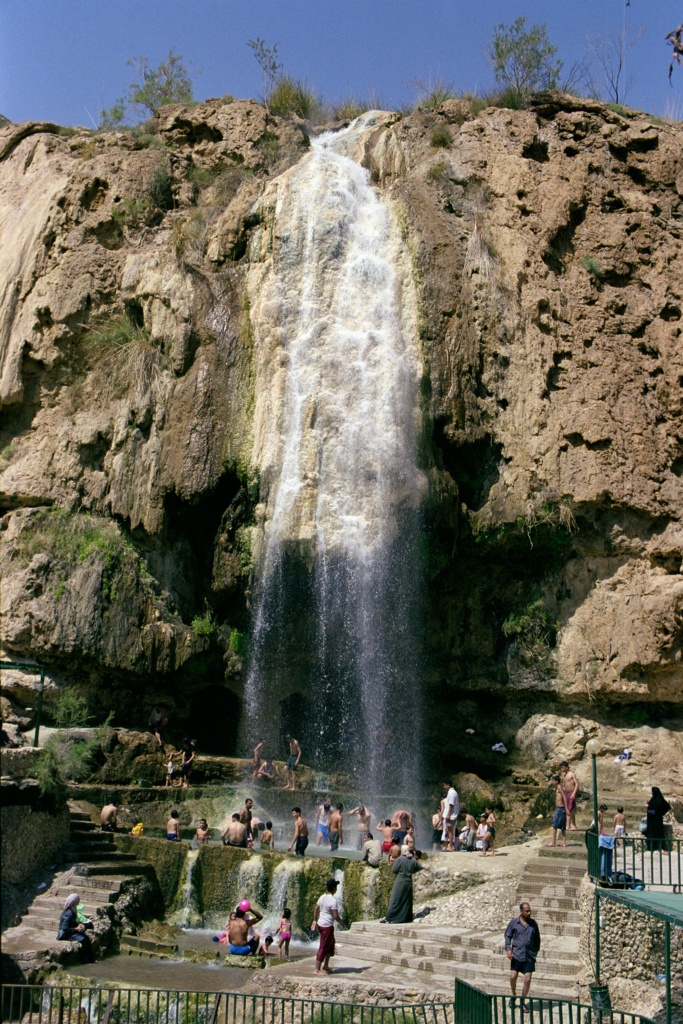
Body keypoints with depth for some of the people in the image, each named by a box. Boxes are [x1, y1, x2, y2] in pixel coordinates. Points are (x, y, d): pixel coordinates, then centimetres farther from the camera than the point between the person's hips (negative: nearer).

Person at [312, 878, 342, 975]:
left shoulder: (322, 897, 5)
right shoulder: (333, 900, -20)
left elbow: (316, 909, 14)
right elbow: (336, 916, -21)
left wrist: (315, 921, 23)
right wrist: (342, 923, -5)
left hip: (320, 924, 9)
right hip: (327, 926, -9)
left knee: (330, 944, 22)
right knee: (323, 947, -2)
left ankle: (325, 966, 28)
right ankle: (317, 970, 2)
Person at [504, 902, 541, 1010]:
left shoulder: (533, 923, 6)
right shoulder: (514, 922, 0)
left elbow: (537, 938, 17)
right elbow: (507, 936, 6)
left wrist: (536, 950, 10)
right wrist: (508, 949, -5)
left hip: (529, 956, 1)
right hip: (516, 954, -1)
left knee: (527, 979, -3)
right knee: (513, 977, -5)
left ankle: (523, 1002, 14)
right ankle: (513, 996, 23)